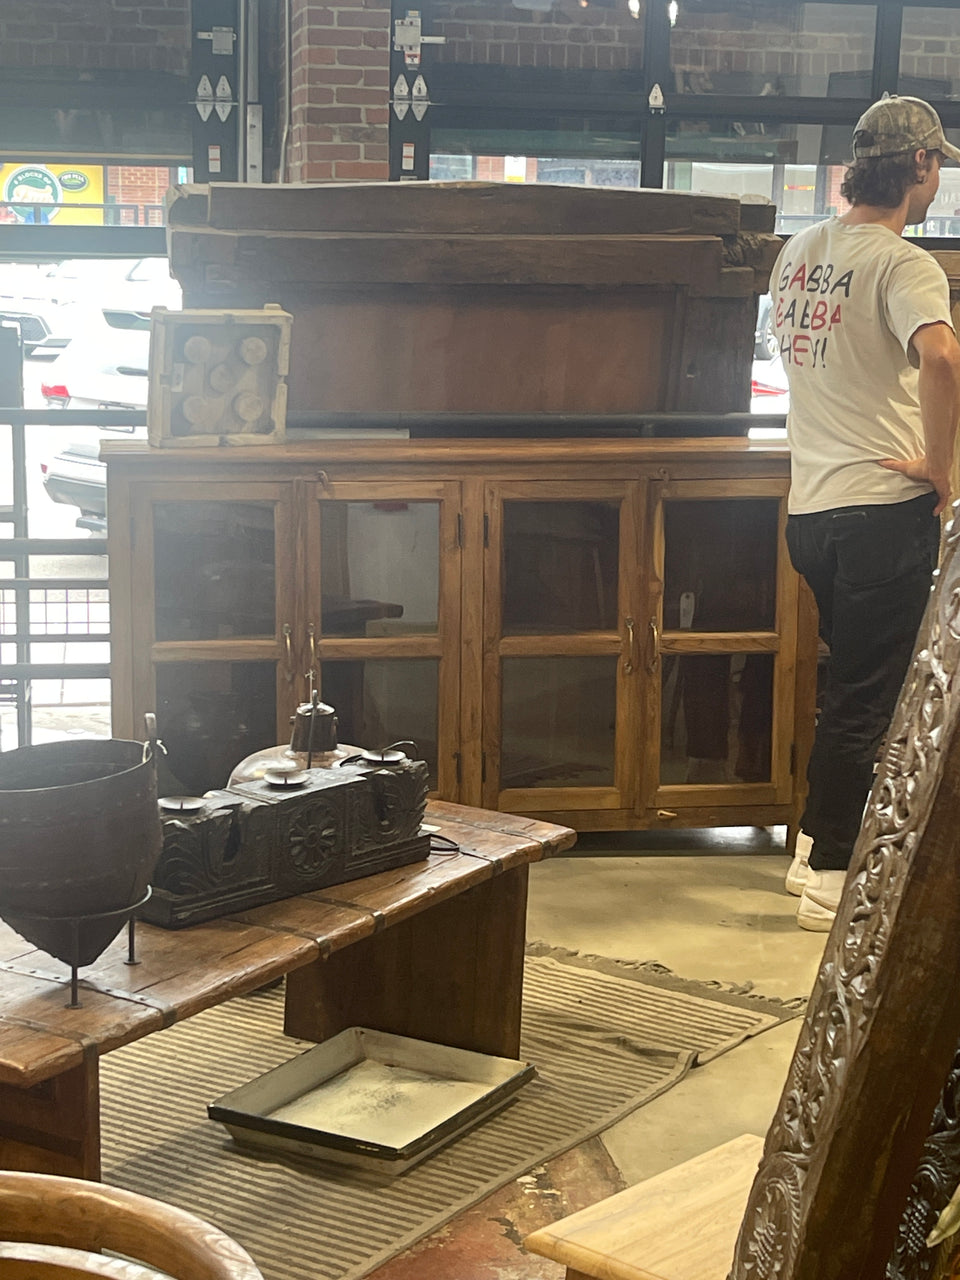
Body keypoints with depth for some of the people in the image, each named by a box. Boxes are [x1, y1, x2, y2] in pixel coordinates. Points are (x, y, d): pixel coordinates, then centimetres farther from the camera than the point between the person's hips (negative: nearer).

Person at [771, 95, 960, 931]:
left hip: (810, 506, 8)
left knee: (853, 684, 22)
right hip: (885, 511, -8)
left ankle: (816, 848, 31)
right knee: (868, 699, 2)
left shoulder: (799, 252, 10)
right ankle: (832, 880, 9)